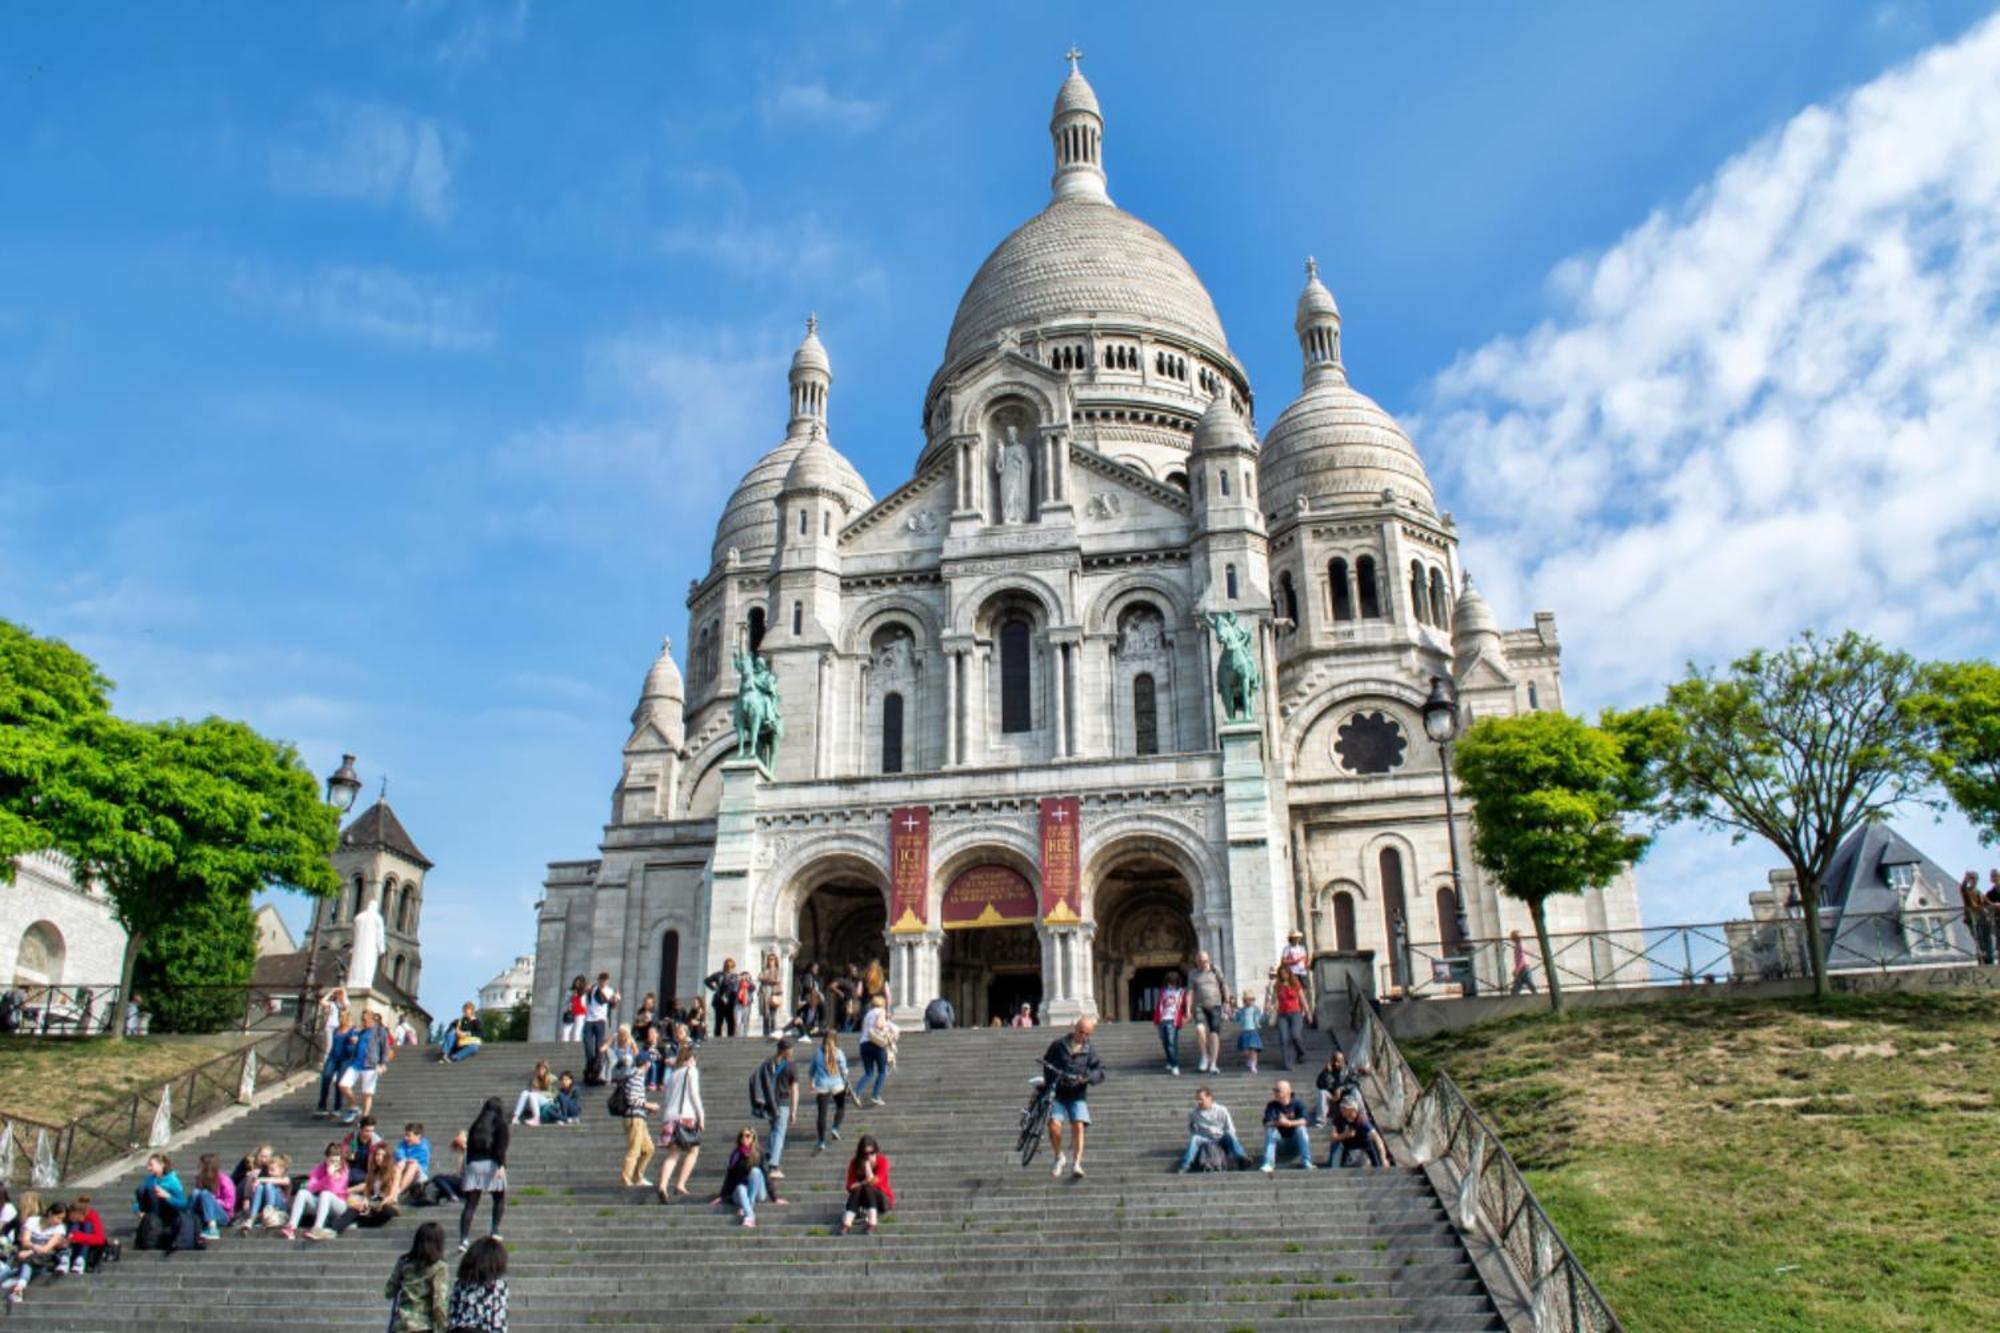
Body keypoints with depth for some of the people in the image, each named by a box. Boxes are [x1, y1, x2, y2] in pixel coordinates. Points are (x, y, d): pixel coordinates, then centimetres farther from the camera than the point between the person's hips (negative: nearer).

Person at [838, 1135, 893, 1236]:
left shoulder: (882, 1161, -16)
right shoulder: (855, 1164, -8)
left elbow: (874, 1182, -27)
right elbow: (850, 1187, -13)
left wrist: (867, 1164, -25)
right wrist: (865, 1182, -26)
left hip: (882, 1200, -2)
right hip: (866, 1200, 2)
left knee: (868, 1188, -31)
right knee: (858, 1188, -29)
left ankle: (872, 1223, -42)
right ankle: (847, 1224, -41)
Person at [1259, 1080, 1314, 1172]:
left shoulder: (1298, 1104, -10)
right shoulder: (1271, 1105, -8)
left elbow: (1303, 1121, -25)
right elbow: (1267, 1124, -21)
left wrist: (1289, 1123, -45)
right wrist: (1277, 1122, -44)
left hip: (1295, 1137, -1)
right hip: (1280, 1137, 1)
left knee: (1301, 1128, -28)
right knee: (1270, 1130, -26)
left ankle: (1306, 1162, -26)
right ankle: (1268, 1164, -32)